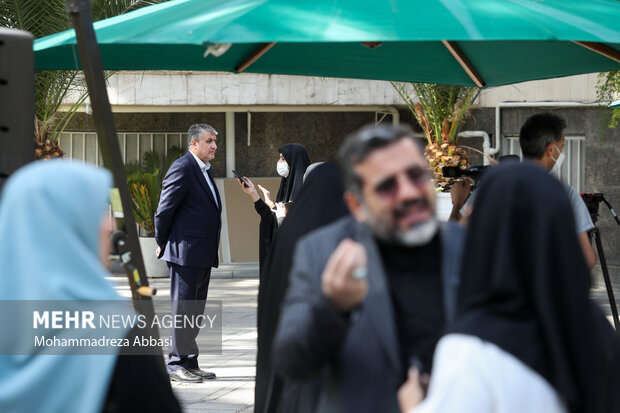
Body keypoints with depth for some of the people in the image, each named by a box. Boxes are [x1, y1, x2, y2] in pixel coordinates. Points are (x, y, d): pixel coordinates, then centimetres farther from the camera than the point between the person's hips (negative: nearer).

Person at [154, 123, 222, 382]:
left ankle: (190, 363, 20)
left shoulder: (205, 170, 17)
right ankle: (177, 364, 2)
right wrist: (162, 243, -5)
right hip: (185, 253, -9)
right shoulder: (182, 168, -13)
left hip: (203, 254, 9)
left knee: (195, 311, 13)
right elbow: (165, 210, -13)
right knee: (183, 309, -4)